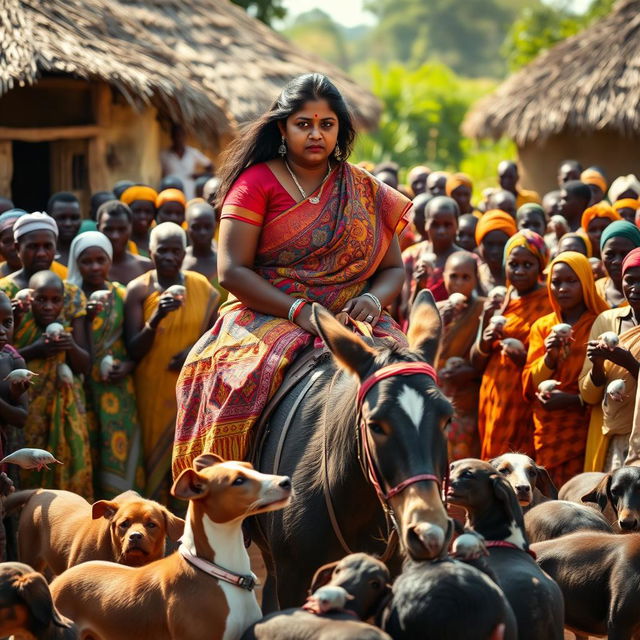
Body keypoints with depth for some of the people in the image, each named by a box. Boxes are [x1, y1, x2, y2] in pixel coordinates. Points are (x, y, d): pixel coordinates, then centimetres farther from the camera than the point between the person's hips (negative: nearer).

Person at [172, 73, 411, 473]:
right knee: (249, 374, -34)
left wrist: (374, 300, -7)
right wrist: (299, 312, -16)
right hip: (268, 317, -3)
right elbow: (232, 271, -5)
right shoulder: (257, 182, 3)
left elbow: (394, 267, 16)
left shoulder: (365, 192, 14)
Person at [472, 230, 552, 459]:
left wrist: (525, 358, -24)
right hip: (493, 403, 5)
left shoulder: (549, 303, -4)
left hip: (526, 405, -5)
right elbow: (477, 363, 13)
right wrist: (485, 335, -6)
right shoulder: (499, 301, 13)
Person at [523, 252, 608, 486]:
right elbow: (530, 386, 7)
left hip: (587, 430, -4)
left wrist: (575, 400, -18)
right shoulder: (542, 326, 11)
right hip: (548, 432, 4)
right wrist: (549, 357, -11)